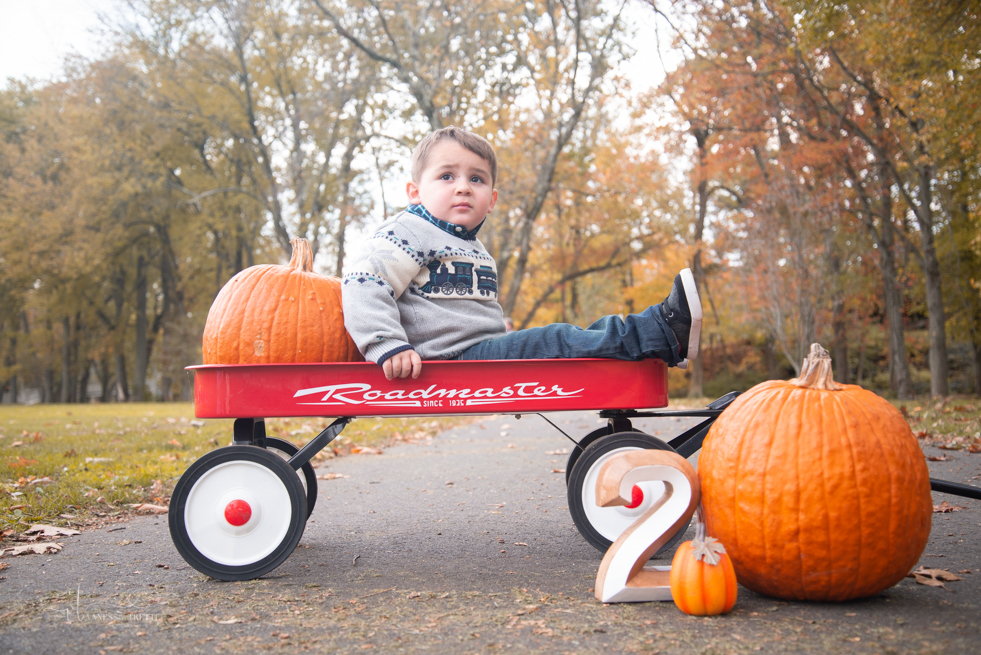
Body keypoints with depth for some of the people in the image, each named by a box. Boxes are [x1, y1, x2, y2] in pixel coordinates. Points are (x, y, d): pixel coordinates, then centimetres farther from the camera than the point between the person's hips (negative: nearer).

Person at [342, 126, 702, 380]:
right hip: (453, 360, -10)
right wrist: (389, 347, -29)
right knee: (554, 341, -22)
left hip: (486, 350, 10)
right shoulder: (409, 233, -5)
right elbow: (362, 285, -18)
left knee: (577, 335, -5)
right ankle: (662, 332, -26)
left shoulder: (476, 249, 25)